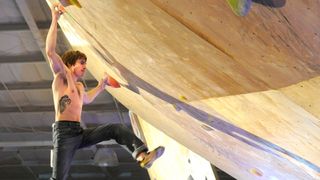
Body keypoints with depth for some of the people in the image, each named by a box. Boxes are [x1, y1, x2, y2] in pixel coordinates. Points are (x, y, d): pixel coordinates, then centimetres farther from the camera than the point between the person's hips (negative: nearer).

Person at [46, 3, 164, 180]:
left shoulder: (79, 85, 24)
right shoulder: (62, 76, 1)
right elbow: (50, 51, -15)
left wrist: (101, 86, 43)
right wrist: (55, 19, -15)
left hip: (80, 133, 8)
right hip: (64, 132, -8)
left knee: (117, 128, -7)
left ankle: (142, 156, -26)